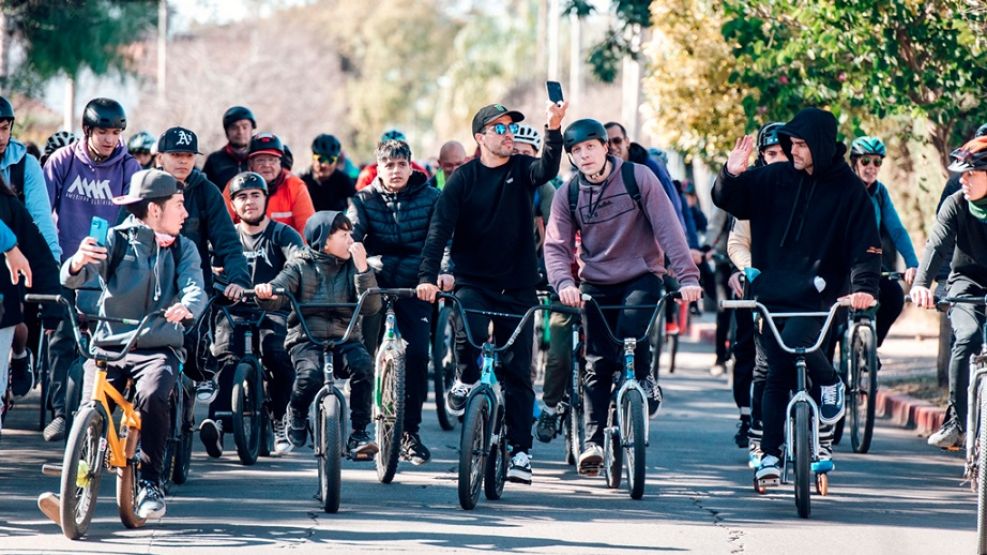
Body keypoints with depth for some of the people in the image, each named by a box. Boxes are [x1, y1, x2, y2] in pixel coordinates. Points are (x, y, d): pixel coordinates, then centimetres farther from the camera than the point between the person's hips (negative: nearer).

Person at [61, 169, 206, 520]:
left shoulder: (182, 249, 9)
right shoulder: (115, 240, 3)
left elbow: (195, 287, -8)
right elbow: (72, 278, -12)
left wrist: (186, 306, -33)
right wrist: (79, 262, -37)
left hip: (158, 347, 0)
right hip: (109, 343, 0)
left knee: (153, 396, -29)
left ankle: (150, 481, -15)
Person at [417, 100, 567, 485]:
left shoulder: (521, 169, 3)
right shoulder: (464, 178, -1)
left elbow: (547, 170, -20)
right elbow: (440, 228, -9)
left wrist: (554, 131, -38)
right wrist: (428, 276, -22)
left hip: (517, 287, 2)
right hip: (473, 282, -1)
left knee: (517, 372, 1)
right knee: (468, 332, -31)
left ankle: (520, 450, 7)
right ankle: (466, 380, 0)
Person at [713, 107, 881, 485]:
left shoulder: (848, 190, -3)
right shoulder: (775, 178, 4)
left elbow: (866, 244, -7)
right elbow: (728, 200, 8)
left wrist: (864, 286, -22)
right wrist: (731, 175, -14)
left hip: (816, 294, -3)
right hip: (771, 292, 3)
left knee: (795, 341, -29)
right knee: (777, 372, 3)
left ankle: (829, 382, 2)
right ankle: (770, 452, 11)